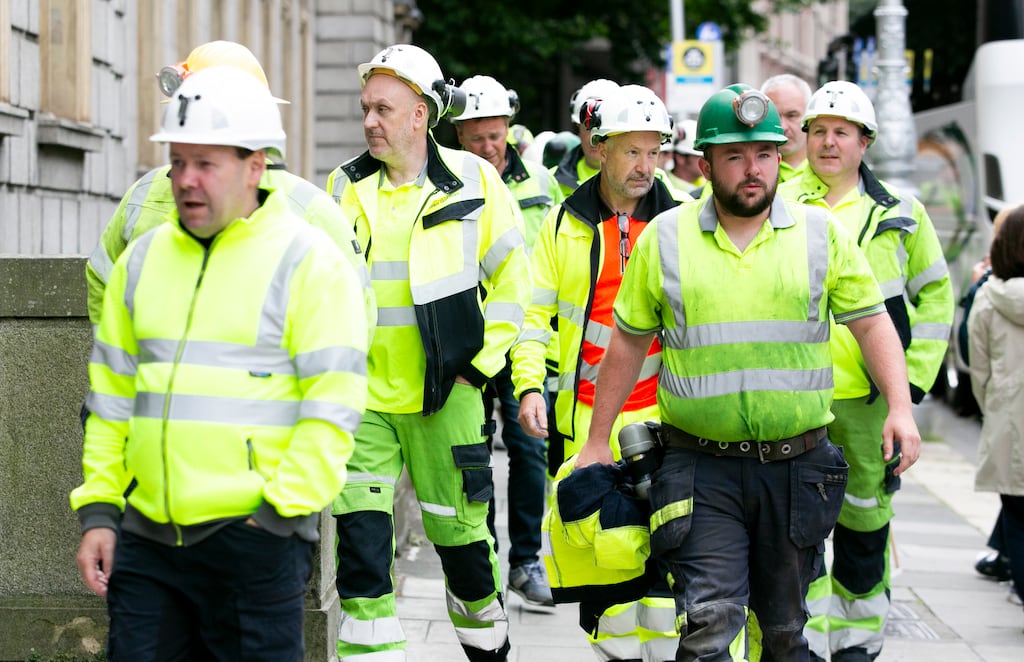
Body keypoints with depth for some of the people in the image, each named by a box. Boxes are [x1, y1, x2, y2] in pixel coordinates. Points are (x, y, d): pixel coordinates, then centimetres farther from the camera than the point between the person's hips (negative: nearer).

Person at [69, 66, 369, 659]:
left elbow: (333, 408, -9)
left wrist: (279, 509, -14)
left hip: (255, 538, -5)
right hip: (146, 537, 5)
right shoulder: (144, 259, 13)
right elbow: (111, 395, 17)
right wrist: (98, 509, 10)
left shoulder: (309, 261, -4)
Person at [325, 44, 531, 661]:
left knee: (461, 530, 10)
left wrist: (479, 363, -3)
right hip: (362, 396, 2)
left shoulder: (472, 181, -3)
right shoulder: (344, 188, 3)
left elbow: (512, 280, 3)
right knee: (361, 538, -8)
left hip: (444, 396, -1)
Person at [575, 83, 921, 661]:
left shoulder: (822, 233, 4)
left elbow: (872, 324, 6)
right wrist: (597, 441, 11)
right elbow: (629, 343, 10)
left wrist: (901, 407, -8)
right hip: (702, 468, -1)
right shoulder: (664, 238, 3)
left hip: (796, 467, 2)